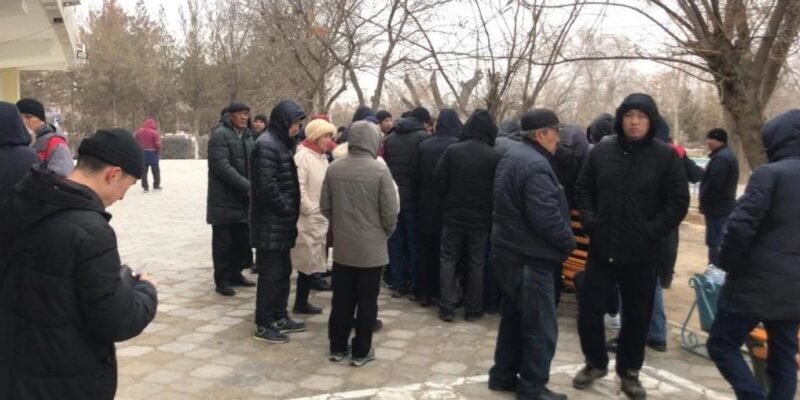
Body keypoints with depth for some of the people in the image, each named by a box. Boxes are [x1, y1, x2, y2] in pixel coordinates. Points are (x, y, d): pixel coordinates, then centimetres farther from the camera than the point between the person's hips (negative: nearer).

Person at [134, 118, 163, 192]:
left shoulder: (138, 132, 4)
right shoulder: (154, 132, -11)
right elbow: (158, 144, -13)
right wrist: (158, 152, 3)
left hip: (141, 153, 3)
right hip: (152, 153, -3)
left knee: (144, 170, 6)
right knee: (155, 170, 11)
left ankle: (145, 187, 4)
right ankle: (156, 185, 17)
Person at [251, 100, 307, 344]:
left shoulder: (281, 143, 15)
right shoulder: (267, 145, -17)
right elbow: (266, 186, -24)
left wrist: (290, 212, 10)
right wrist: (287, 210, -13)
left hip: (281, 222, 10)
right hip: (271, 223, -10)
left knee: (283, 272, 16)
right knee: (270, 274, -2)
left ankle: (279, 317, 28)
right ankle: (264, 325, 9)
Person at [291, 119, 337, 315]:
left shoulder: (322, 157, 14)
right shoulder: (303, 156, -14)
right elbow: (298, 188, -22)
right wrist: (309, 210, -17)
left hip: (321, 218, 8)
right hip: (308, 218, -8)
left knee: (313, 261, 12)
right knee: (308, 261, -1)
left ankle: (302, 302, 22)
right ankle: (301, 303, 11)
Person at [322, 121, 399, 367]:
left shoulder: (334, 168, -3)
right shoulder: (379, 169, -15)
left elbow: (325, 207, 4)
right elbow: (390, 212, -13)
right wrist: (385, 233, 7)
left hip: (342, 246, 4)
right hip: (371, 247, -4)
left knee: (341, 299, 14)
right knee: (366, 301, 8)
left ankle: (338, 347, 24)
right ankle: (361, 351, 16)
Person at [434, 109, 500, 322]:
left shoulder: (452, 150, -8)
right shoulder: (494, 156, -11)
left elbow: (438, 178, -5)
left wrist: (448, 201, 10)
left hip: (453, 215, 1)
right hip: (480, 218, 0)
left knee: (448, 260, 10)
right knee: (476, 263, 10)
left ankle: (447, 308, 9)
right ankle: (473, 309, 16)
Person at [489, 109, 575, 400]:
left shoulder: (512, 156, 13)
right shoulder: (536, 165, -21)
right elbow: (546, 217, -28)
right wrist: (568, 242, -9)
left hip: (509, 251, 10)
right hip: (530, 257, -10)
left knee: (514, 317, 20)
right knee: (540, 327, 1)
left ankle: (503, 375, 30)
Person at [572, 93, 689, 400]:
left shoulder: (665, 156, -5)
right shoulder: (601, 151, 1)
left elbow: (678, 202, -4)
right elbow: (582, 190, 10)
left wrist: (652, 232, -13)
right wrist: (590, 221, -4)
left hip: (642, 253, -1)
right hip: (601, 249, 2)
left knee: (637, 316, 11)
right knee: (588, 308, 6)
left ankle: (629, 371, 30)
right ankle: (595, 362, 29)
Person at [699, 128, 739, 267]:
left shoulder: (720, 157, -18)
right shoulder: (729, 155, 17)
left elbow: (714, 183, -24)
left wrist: (703, 201, -13)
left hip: (717, 207, -11)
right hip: (725, 205, 11)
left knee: (715, 241, -9)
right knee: (721, 241, 15)